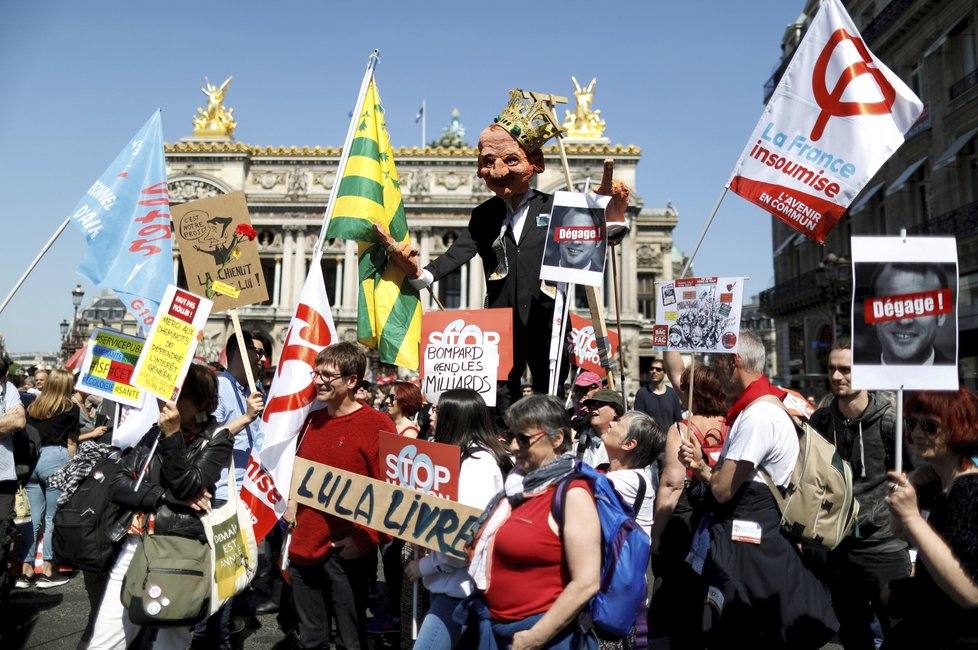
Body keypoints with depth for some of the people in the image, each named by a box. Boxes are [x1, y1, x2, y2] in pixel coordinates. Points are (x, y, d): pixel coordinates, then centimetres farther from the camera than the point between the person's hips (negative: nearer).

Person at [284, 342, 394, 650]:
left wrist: (365, 538, -15)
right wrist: (292, 503, 9)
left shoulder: (377, 424, -13)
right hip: (303, 544, 6)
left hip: (345, 549, -6)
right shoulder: (312, 420, 8)